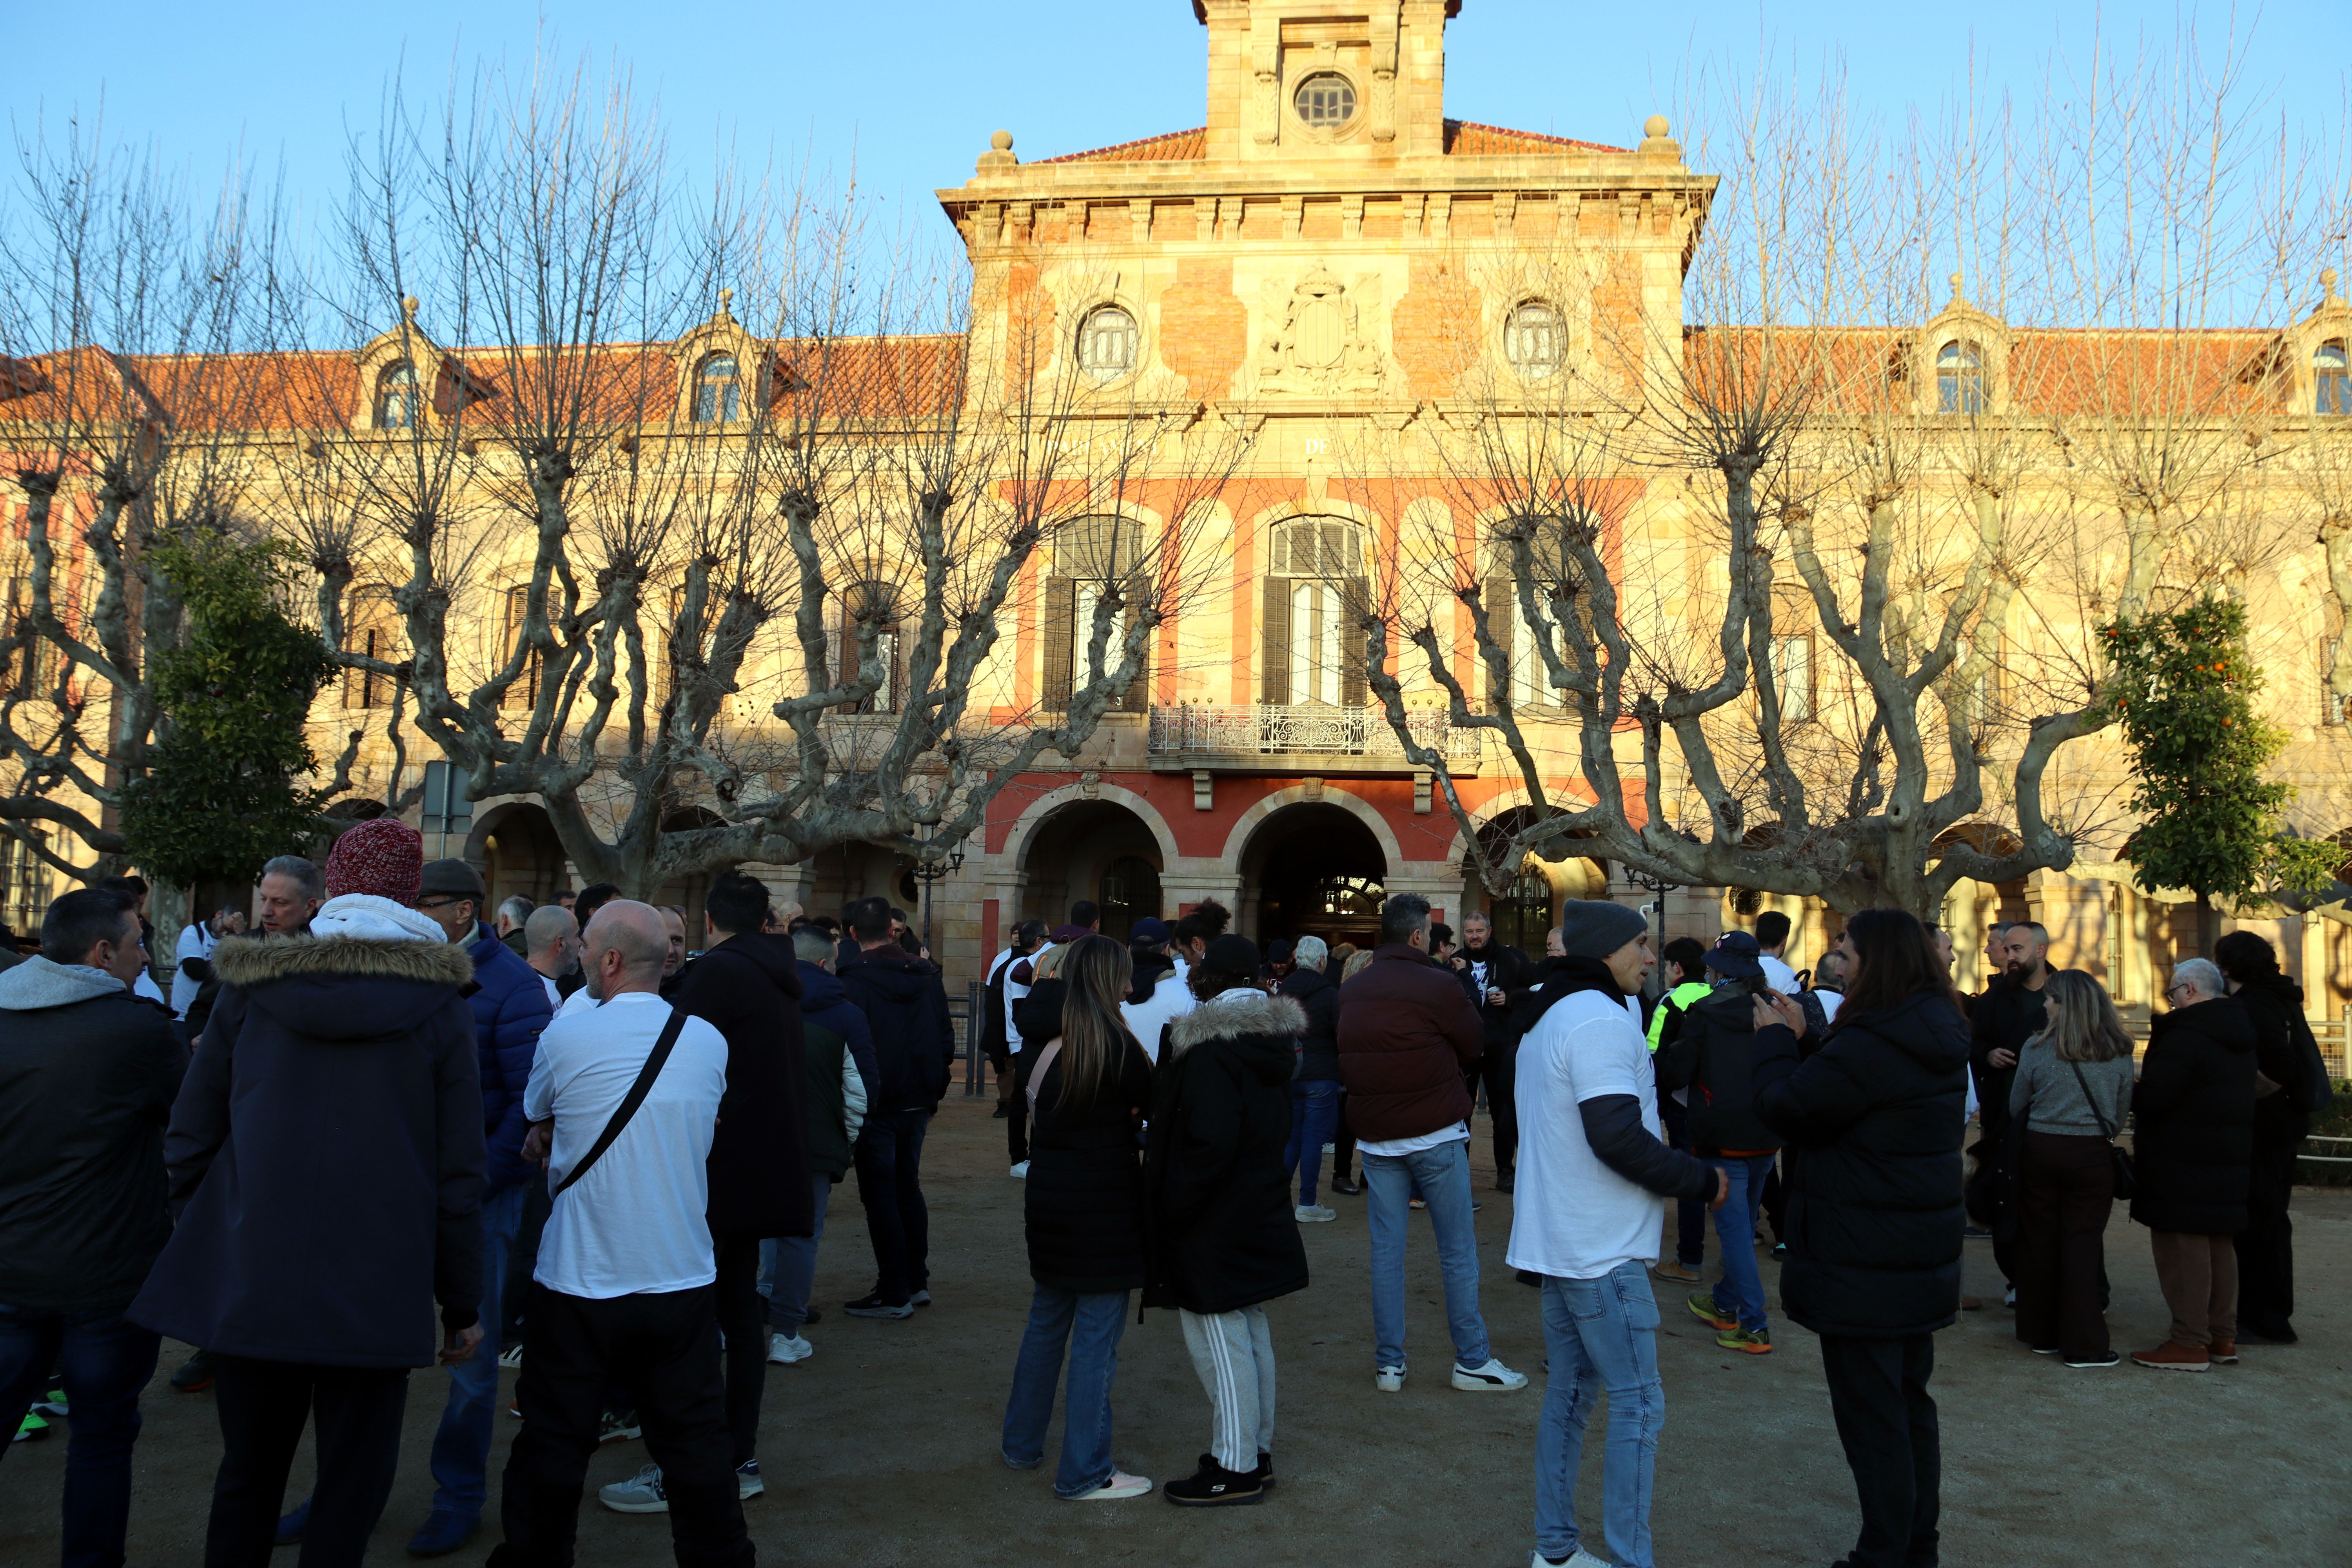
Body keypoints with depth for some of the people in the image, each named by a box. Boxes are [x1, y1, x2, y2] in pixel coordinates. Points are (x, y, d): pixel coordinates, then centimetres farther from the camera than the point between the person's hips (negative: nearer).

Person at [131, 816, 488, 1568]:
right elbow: (459, 1176, -6)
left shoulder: (250, 990, 1)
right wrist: (462, 1304, 3)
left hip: (249, 1283, 3)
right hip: (376, 1298, -3)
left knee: (248, 1477, 20)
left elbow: (188, 1144, 4)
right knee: (352, 1488, 11)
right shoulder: (439, 1007, -6)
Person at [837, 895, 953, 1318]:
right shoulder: (927, 977, 5)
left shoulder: (855, 983, -14)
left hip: (877, 1107, -6)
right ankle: (917, 1281, 23)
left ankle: (894, 1294, 5)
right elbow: (946, 1041, 10)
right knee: (909, 1188, 18)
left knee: (881, 1196, 1)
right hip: (918, 1104, 6)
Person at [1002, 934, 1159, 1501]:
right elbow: (1152, 1103, -9)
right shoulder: (1118, 1045, -17)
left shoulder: (1041, 1042, 2)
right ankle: (1084, 1473, 8)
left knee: (1046, 1322, 21)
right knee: (1097, 1338, 1)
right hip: (1105, 1204, -7)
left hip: (1047, 1199, 7)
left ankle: (1022, 1443, 32)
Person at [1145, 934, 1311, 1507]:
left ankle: (1236, 1469, 8)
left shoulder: (1210, 1047, -21)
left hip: (1213, 1226, -9)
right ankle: (1257, 1453, 28)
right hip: (1262, 1217, 10)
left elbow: (1209, 1144, -27)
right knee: (1251, 1336, 17)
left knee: (1220, 1342, 0)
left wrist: (1172, 1210, -16)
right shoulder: (1270, 1039, 8)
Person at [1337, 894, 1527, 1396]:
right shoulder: (1439, 986, -13)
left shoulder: (1350, 992, 4)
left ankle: (1389, 1364, 13)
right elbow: (1476, 1046, -2)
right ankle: (1472, 1360, 12)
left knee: (1387, 1250, 9)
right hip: (1435, 1134, -5)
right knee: (1458, 1250, 6)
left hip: (1375, 1138, 5)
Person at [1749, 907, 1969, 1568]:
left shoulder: (1870, 1046, -25)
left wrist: (1777, 1038, -2)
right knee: (1910, 1402, 20)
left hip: (1863, 1267, -9)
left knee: (1871, 1415, 2)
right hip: (1923, 1258, 9)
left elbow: (1782, 1107, -18)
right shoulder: (1940, 1038, 5)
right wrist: (1802, 1037, 5)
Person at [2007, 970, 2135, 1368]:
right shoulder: (2118, 1054, -2)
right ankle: (2083, 1343, 3)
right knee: (2083, 1245, 3)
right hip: (2092, 1156, 0)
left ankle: (2042, 1334, 20)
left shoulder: (2036, 1049, -6)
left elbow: (2016, 1107, 5)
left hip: (2040, 1152, 0)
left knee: (2039, 1241, 10)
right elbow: (2122, 1113, 7)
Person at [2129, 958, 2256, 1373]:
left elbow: (2153, 1095, -25)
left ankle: (2189, 1343, -3)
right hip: (2231, 1155, 10)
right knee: (2220, 1244, 16)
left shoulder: (2185, 1035, -18)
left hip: (2183, 1161, -10)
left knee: (2182, 1248, -5)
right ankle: (2223, 1336, 23)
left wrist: (2129, 1095, -4)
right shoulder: (2239, 1035, 12)